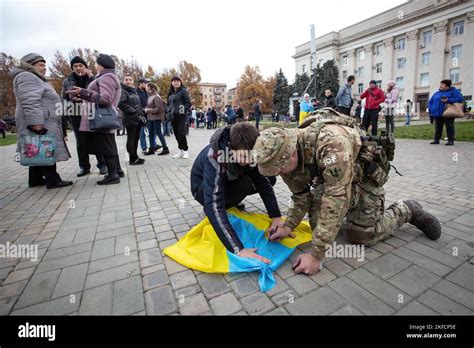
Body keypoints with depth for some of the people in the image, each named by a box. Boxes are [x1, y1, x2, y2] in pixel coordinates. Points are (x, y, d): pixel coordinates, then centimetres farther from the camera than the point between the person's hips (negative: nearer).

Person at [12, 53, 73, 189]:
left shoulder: (35, 78, 28)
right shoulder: (27, 77, -7)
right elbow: (30, 101, -21)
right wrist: (36, 121, -28)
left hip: (44, 122, 11)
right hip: (40, 124, -11)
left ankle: (35, 179, 17)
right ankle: (52, 180, -11)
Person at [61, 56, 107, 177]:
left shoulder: (92, 78, 4)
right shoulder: (68, 81, 9)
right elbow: (63, 98, 12)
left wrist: (91, 76, -13)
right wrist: (70, 103, -8)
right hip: (76, 115, 3)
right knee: (81, 142, 7)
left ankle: (102, 164, 8)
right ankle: (84, 166, 16)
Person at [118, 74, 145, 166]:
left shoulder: (134, 91, 19)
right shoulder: (123, 91, -5)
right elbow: (121, 104, -19)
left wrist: (142, 113, 8)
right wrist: (133, 111, -19)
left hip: (138, 119, 8)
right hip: (130, 119, -8)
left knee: (136, 138, 12)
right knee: (131, 139, -4)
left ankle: (135, 157, 21)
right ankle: (133, 159, 2)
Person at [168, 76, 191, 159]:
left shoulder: (183, 91, -2)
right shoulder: (170, 92, 16)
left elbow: (189, 103, -7)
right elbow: (168, 104, 21)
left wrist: (183, 110, -15)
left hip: (181, 116, -6)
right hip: (173, 116, 6)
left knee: (181, 133, -10)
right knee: (176, 134, 7)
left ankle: (185, 151, 0)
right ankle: (180, 151, 15)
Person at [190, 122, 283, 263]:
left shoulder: (248, 151, -23)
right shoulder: (215, 158, -40)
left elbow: (264, 182, -16)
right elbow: (214, 207, -47)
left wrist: (276, 217, -25)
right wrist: (239, 249, -52)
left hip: (228, 181, 6)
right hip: (203, 187, -5)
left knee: (270, 178, -9)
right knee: (245, 184, -34)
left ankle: (231, 201, 6)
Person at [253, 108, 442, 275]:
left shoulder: (332, 143, -44)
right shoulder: (289, 156, -20)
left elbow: (335, 200, -43)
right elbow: (300, 195, -5)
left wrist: (316, 255, -38)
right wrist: (288, 226, -15)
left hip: (366, 173, -6)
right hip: (333, 176, 6)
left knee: (360, 235, -7)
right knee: (316, 224, -1)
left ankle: (407, 210, 18)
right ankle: (353, 206, 27)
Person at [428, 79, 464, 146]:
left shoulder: (454, 91, 4)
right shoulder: (437, 93, 17)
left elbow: (460, 98, -9)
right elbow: (430, 102, 19)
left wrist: (448, 100, -19)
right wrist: (431, 109, 3)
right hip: (437, 113, 4)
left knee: (449, 126, -2)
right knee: (438, 127, 4)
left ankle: (450, 140, 2)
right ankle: (436, 139, 9)